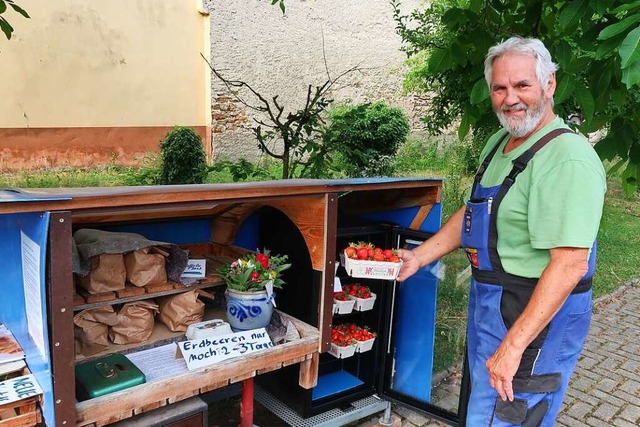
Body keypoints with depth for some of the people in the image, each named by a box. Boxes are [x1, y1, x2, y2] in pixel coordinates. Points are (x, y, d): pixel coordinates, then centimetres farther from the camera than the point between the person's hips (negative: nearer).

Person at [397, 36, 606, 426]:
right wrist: (418, 257, 11)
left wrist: (512, 346, -29)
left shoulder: (568, 158, -23)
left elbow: (570, 265, -28)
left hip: (536, 316, -9)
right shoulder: (499, 145, 7)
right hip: (491, 303, 9)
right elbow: (471, 215, 16)